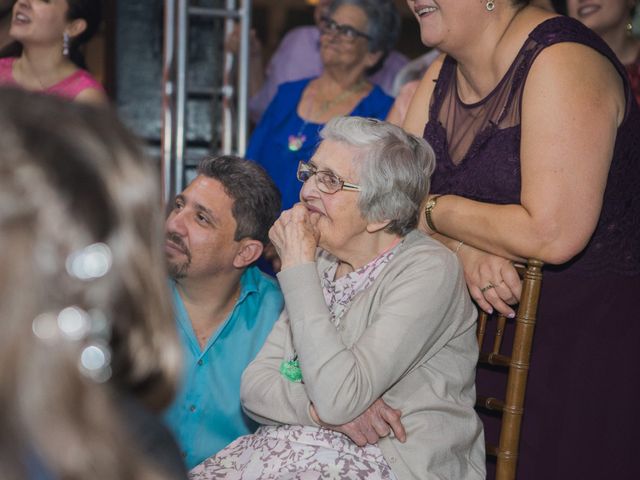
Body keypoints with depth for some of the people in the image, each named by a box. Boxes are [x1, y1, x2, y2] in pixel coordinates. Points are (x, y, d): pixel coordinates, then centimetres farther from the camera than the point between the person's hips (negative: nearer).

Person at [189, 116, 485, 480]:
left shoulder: (428, 270, -14)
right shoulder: (322, 262, 8)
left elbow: (337, 400, -23)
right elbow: (254, 386, 3)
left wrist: (299, 267, -18)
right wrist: (319, 408, -17)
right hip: (330, 450, 6)